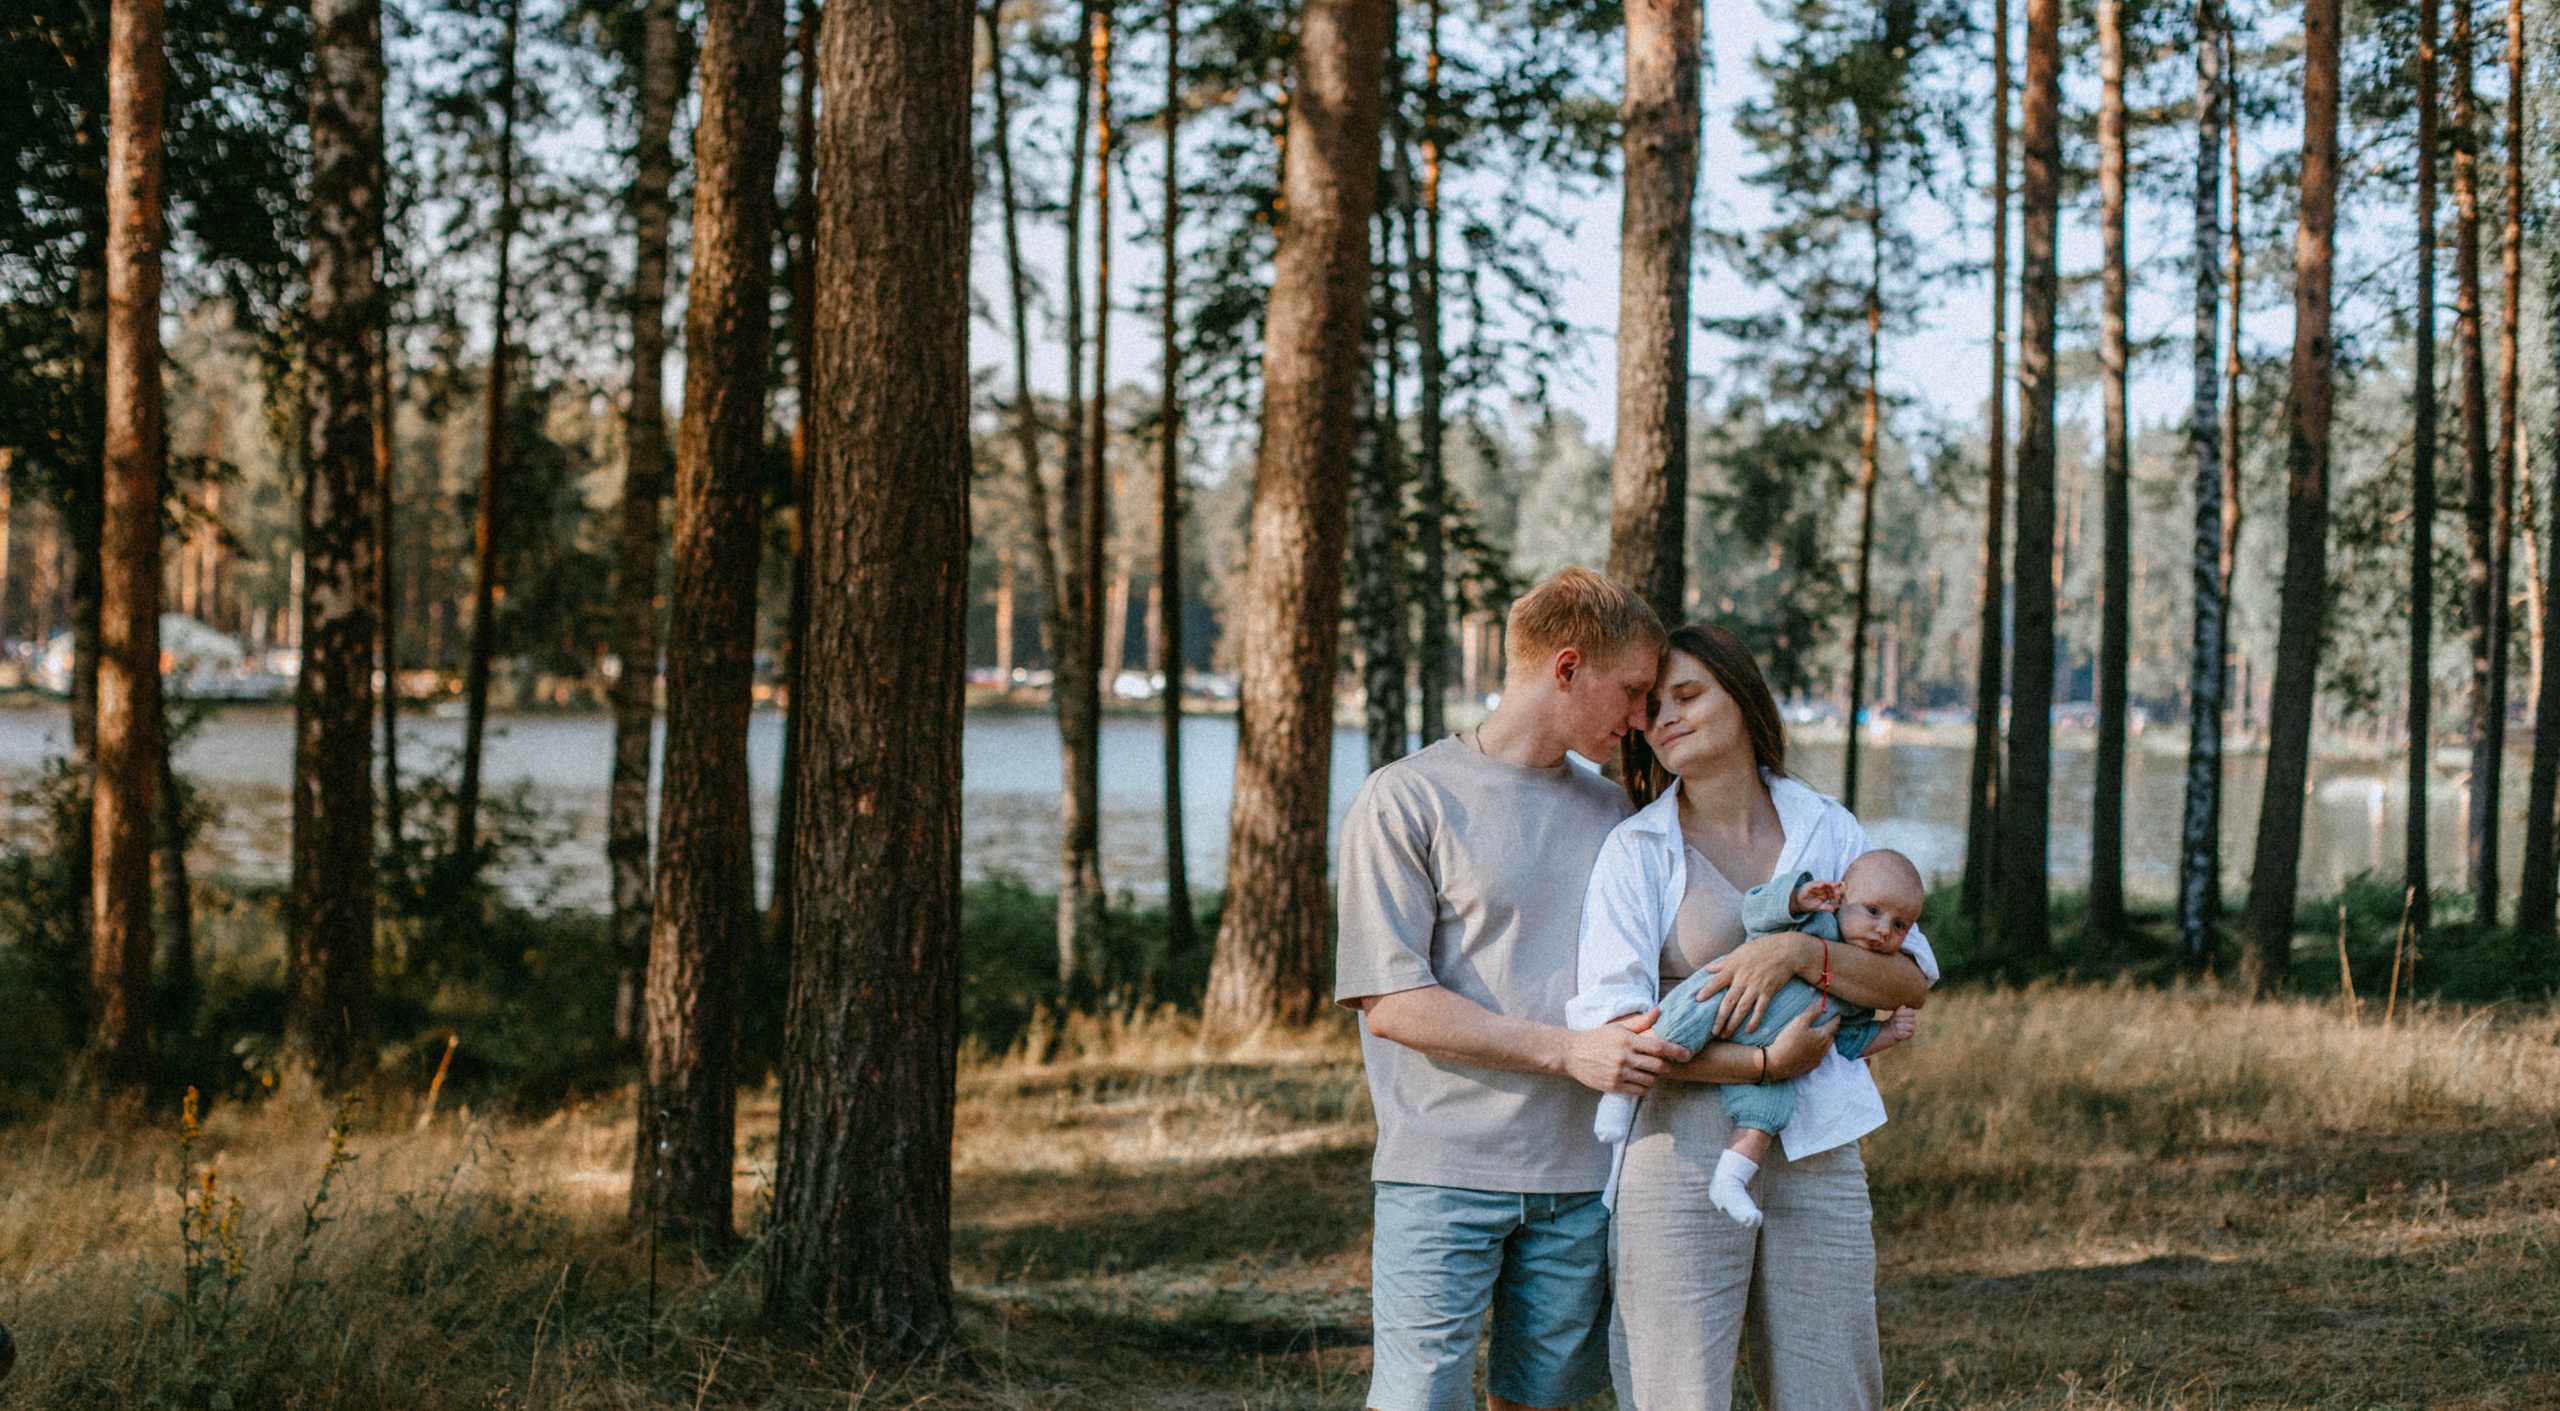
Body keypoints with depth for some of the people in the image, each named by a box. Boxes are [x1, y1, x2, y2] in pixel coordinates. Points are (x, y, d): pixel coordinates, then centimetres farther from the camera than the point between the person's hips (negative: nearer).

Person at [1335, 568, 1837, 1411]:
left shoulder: (1611, 813, 16)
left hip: (1580, 1180, 5)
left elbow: (1641, 982, 22)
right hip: (1444, 1174, -5)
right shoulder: (1408, 799, -3)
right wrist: (1569, 1051, -15)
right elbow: (1390, 1003, -10)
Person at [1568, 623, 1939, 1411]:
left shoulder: (1827, 830, 9)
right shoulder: (1635, 850, -1)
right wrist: (1763, 1063, -15)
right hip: (1682, 1161, -3)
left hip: (1817, 1161, 3)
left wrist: (1799, 951, -13)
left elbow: (1911, 983, 4)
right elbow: (1610, 1026, -11)